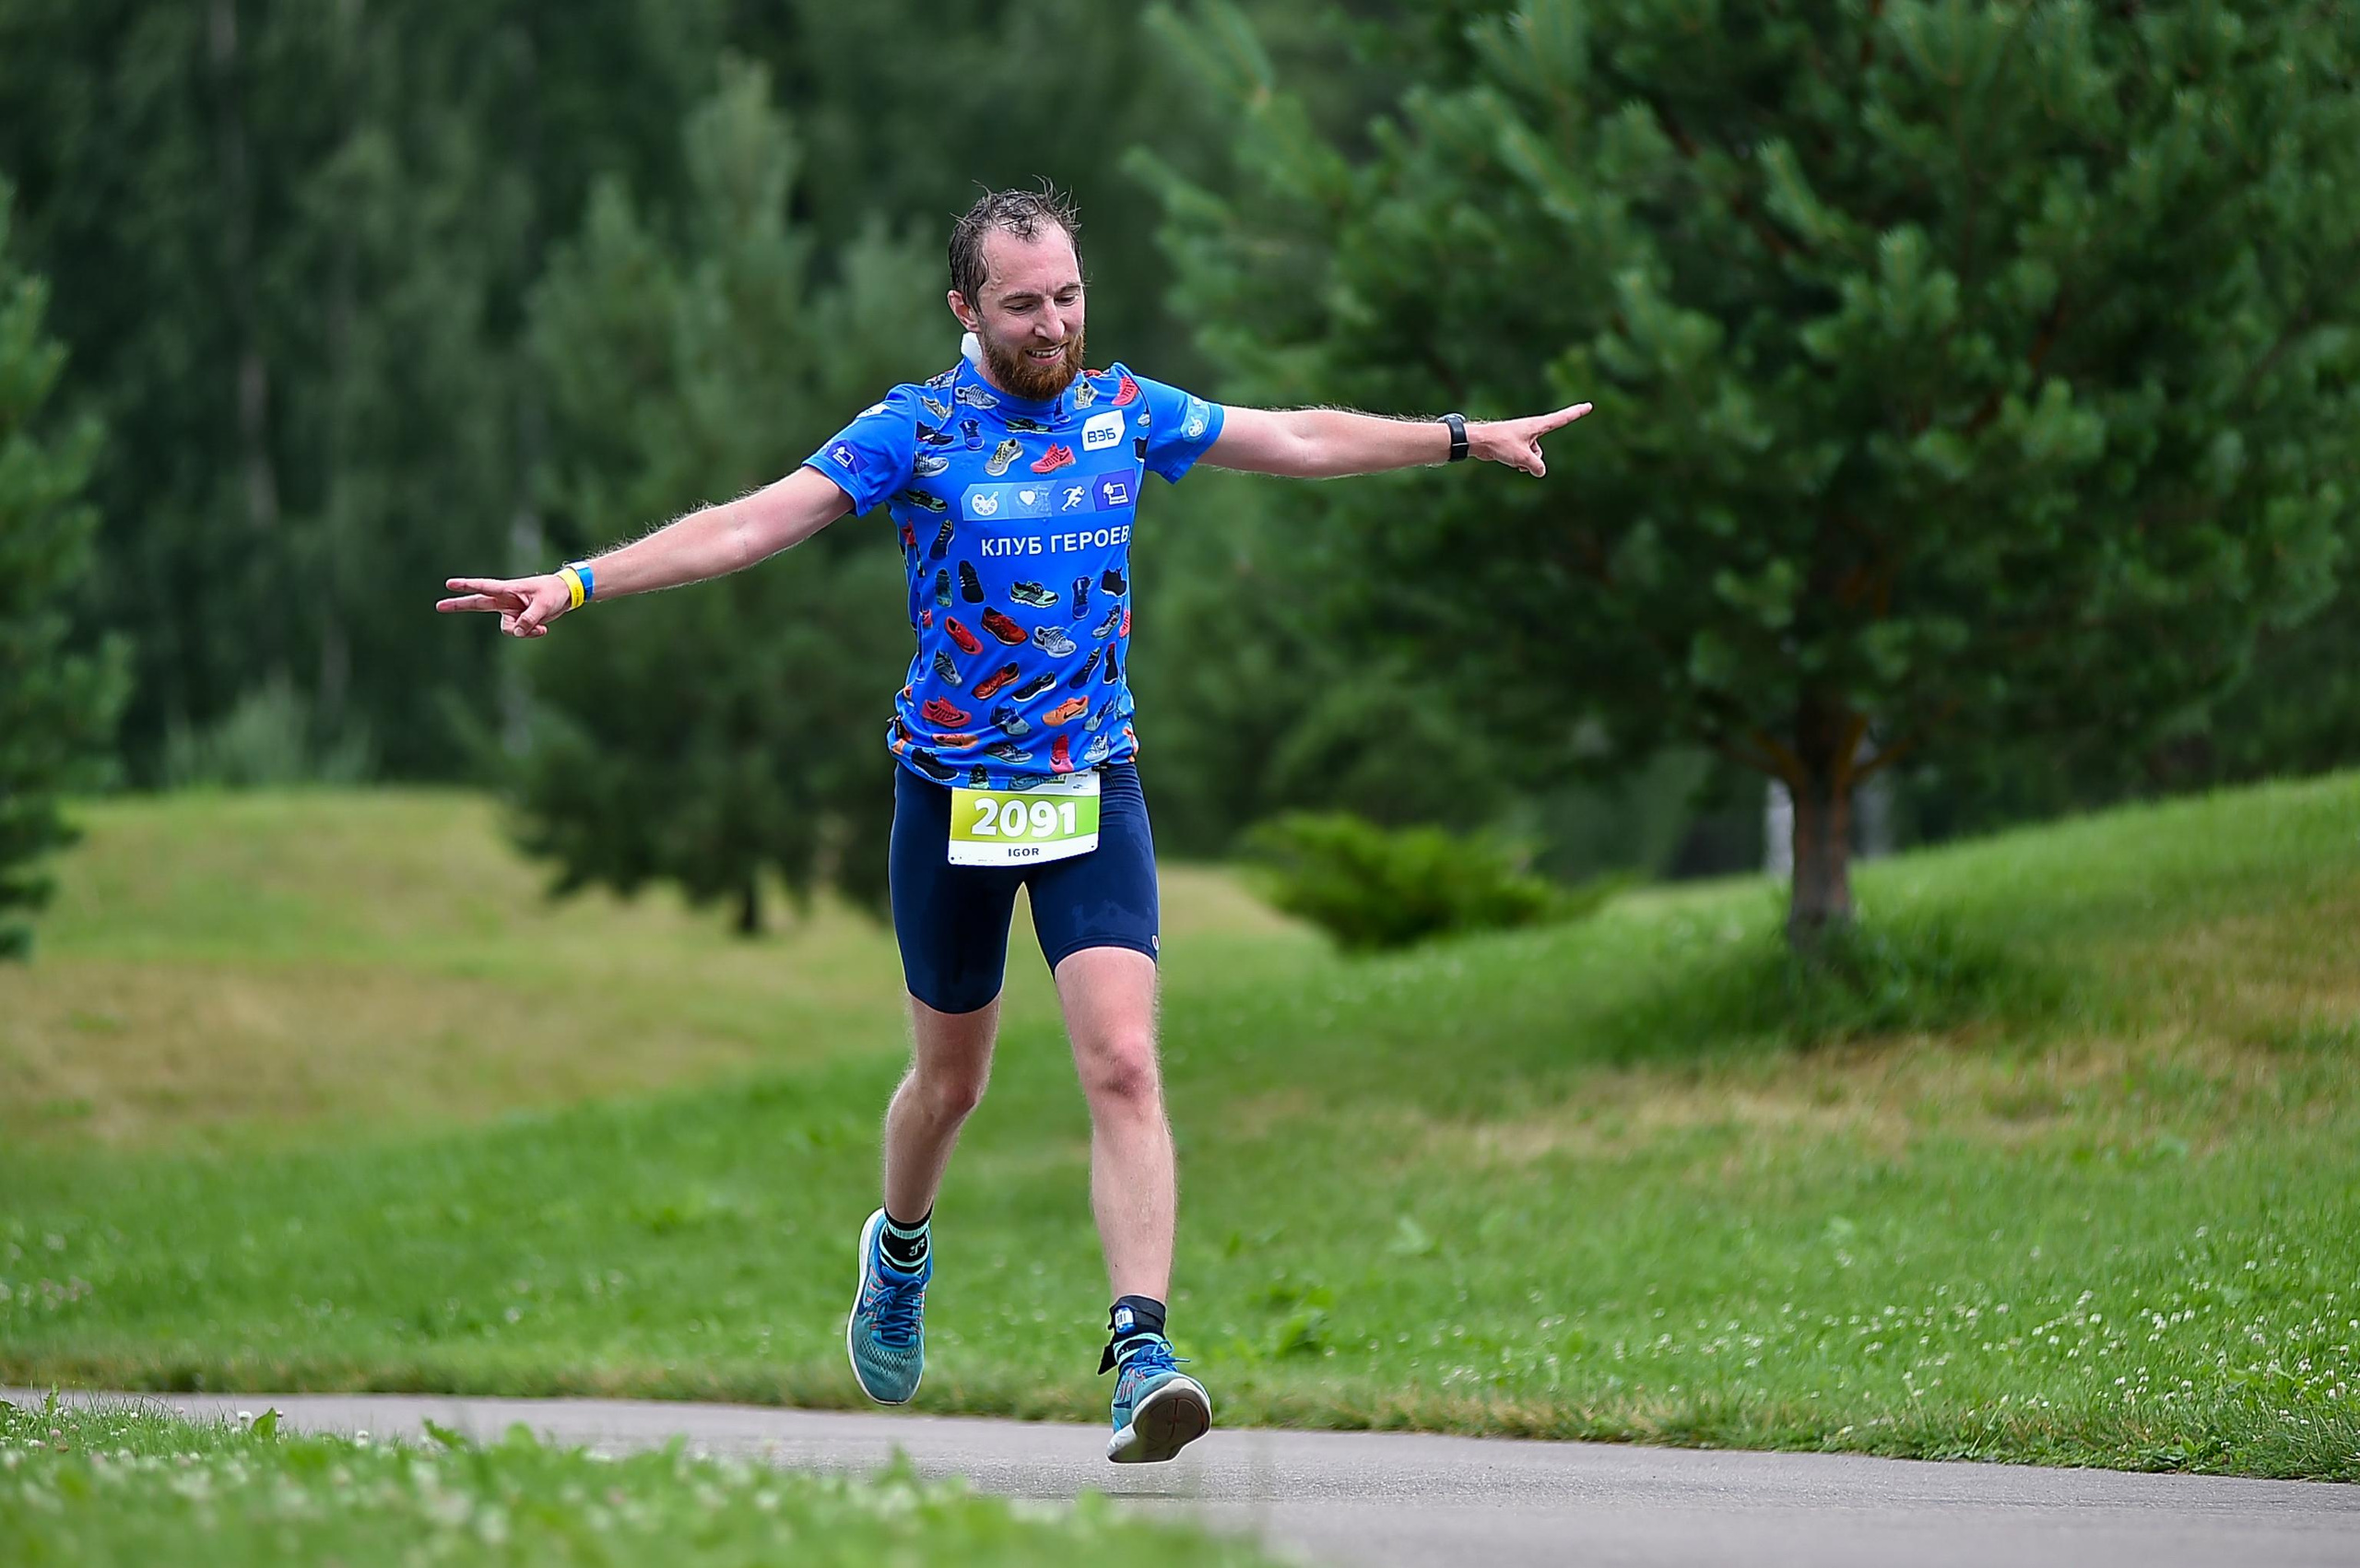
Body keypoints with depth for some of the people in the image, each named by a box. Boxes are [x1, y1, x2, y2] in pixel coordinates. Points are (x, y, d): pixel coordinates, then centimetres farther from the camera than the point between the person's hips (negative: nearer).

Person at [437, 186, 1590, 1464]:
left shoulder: (1126, 411, 3)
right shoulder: (914, 429, -7)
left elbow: (1299, 440, 16)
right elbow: (749, 525, -13)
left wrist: (1466, 439, 23)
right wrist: (576, 584, -22)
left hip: (1093, 791, 1)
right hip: (953, 795, -1)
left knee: (1124, 1068, -15)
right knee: (950, 1079, 14)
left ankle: (1142, 1355, -21)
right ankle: (900, 1251, 45)